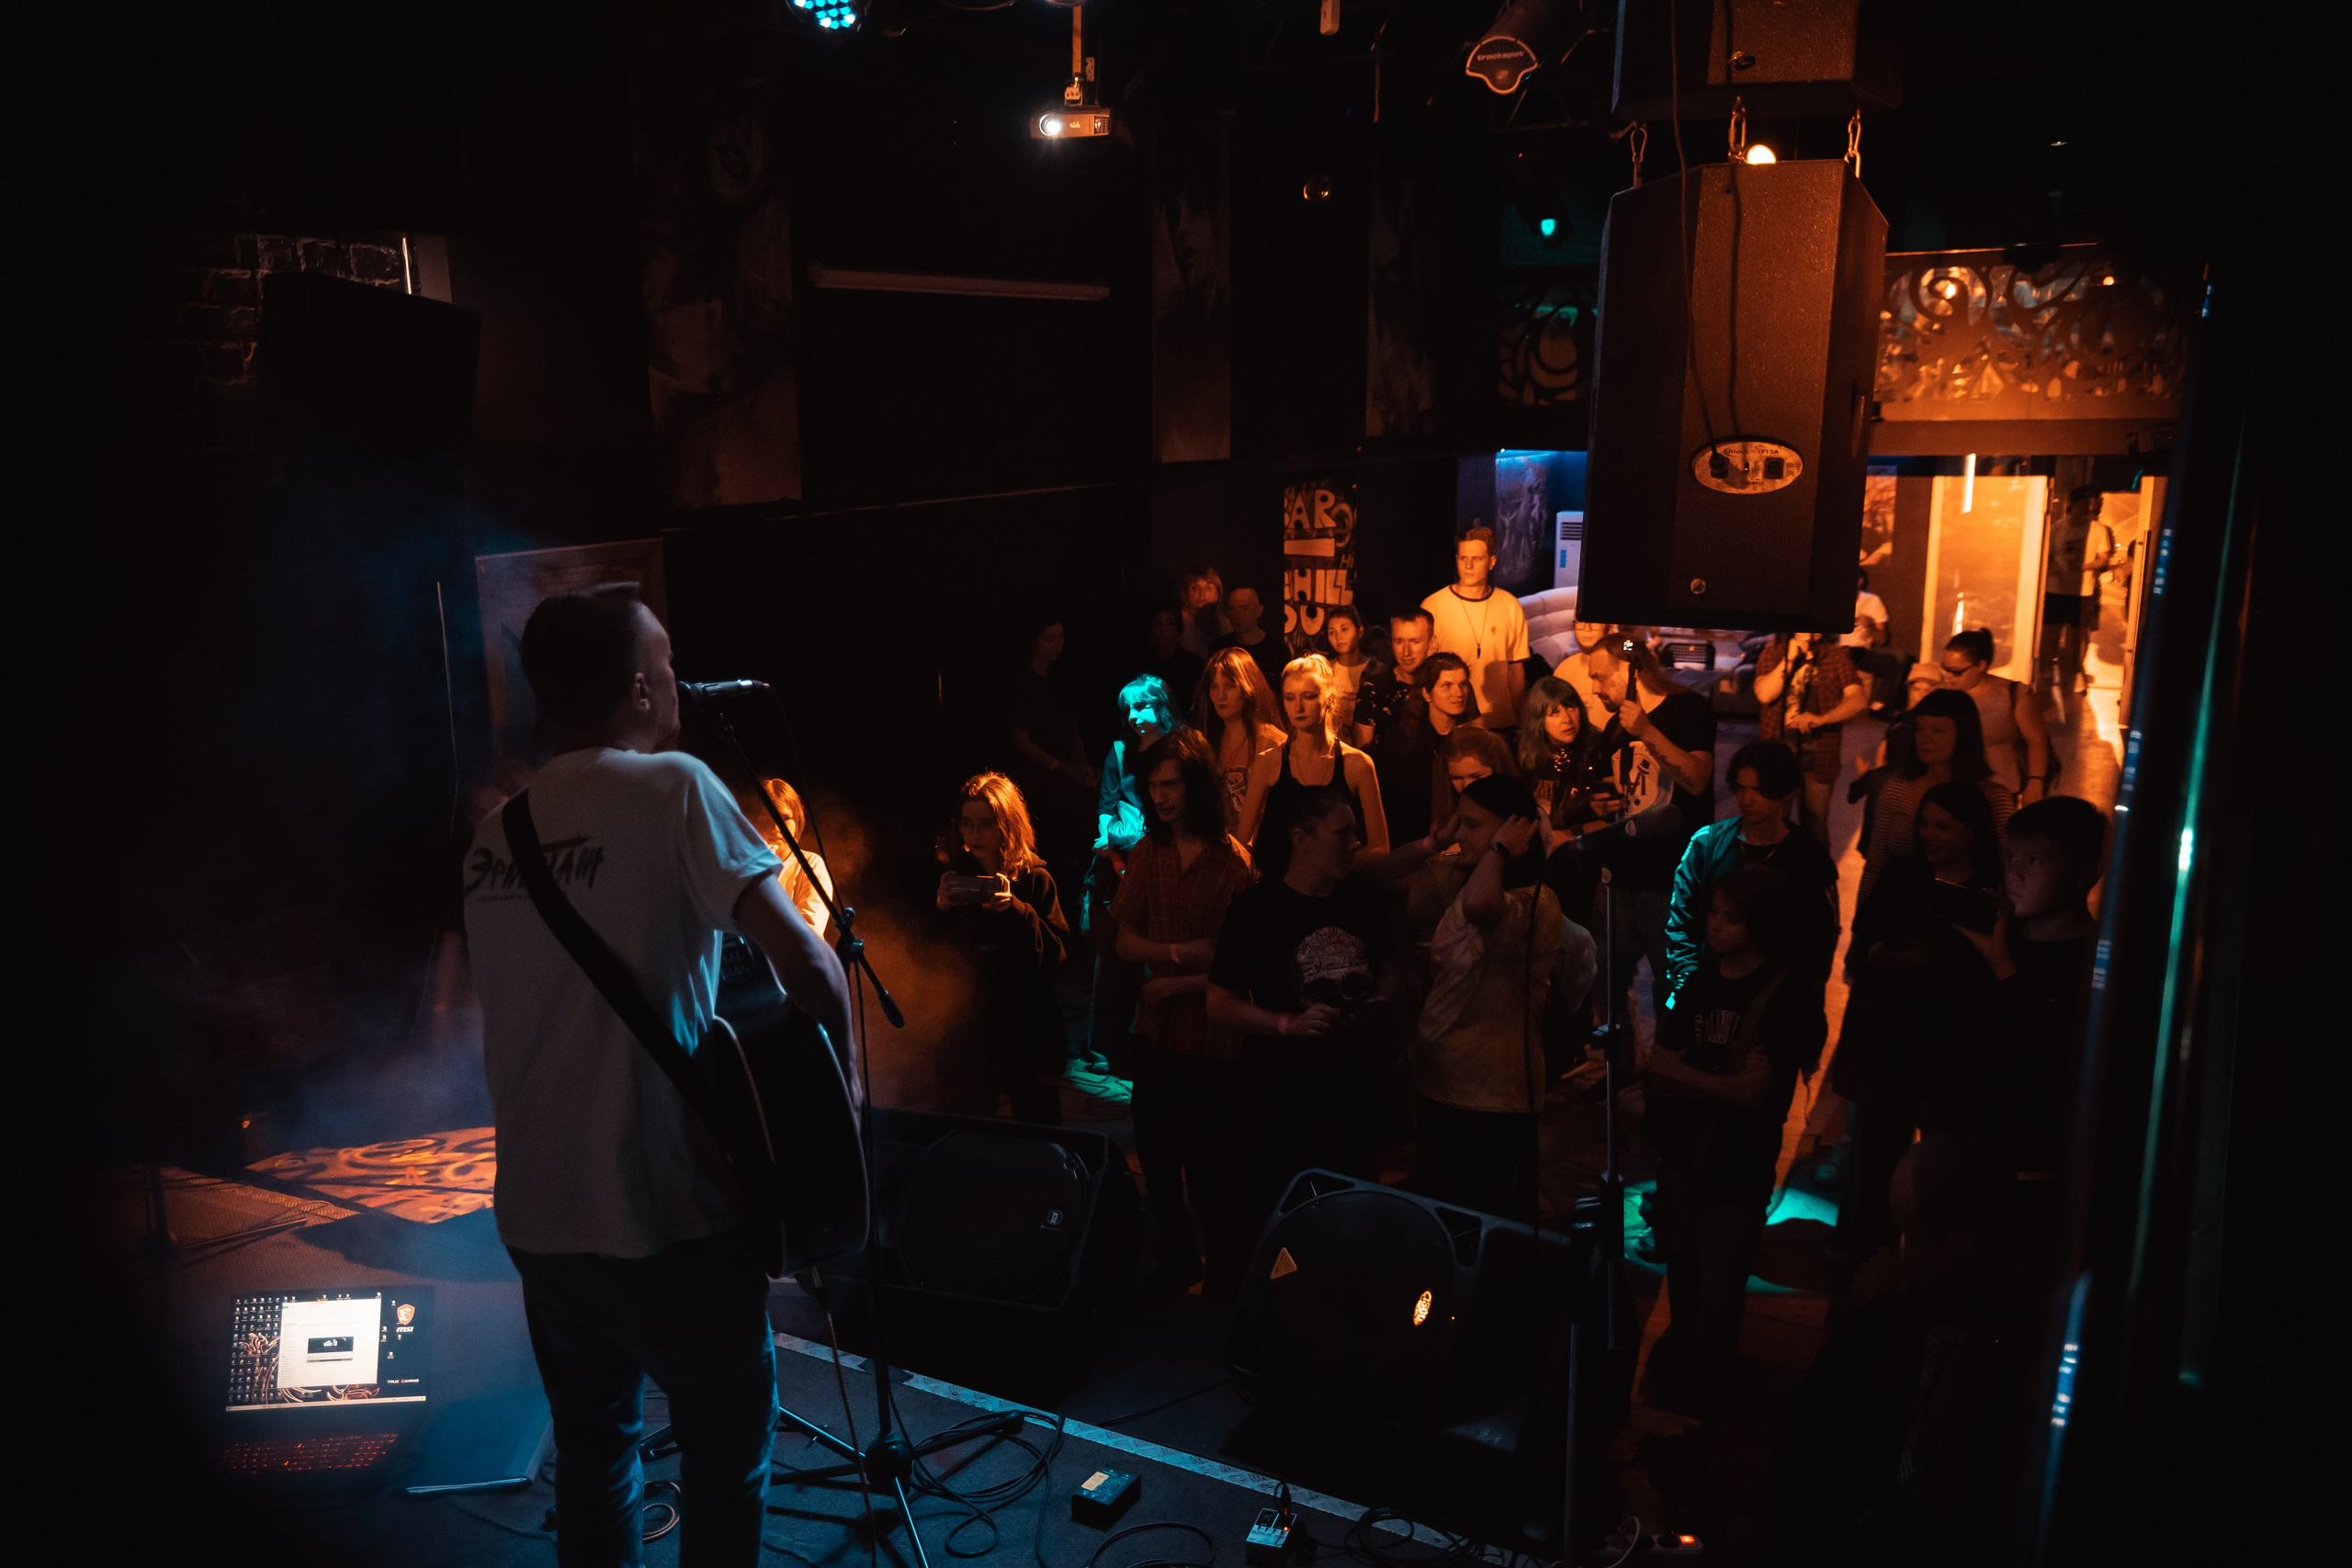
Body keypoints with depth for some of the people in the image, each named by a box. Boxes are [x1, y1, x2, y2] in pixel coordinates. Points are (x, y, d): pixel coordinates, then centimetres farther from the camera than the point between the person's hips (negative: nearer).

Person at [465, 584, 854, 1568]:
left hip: (536, 1216, 7)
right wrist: (841, 1072, -4)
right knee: (727, 1452, 15)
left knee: (591, 1443, 25)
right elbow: (806, 963, -21)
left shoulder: (494, 834, 7)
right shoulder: (671, 787, -14)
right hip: (660, 1214, -6)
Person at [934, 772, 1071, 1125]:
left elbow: (1057, 952, -11)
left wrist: (1014, 908, -22)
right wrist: (939, 909, -14)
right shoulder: (949, 876, 5)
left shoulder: (1035, 879, -2)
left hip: (1026, 1033, -2)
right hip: (966, 1030, 2)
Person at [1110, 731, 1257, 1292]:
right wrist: (1180, 952, -14)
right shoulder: (1148, 852, 3)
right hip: (1158, 1034, 6)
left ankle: (1229, 1283, 25)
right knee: (1156, 1160, 18)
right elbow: (1126, 941, 3)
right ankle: (1177, 1263, 39)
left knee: (1212, 1171, 4)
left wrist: (1171, 985, -12)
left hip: (1212, 1040, -5)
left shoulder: (1234, 862, -15)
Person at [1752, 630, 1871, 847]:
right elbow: (1764, 694, -12)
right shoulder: (1772, 656, 5)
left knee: (1815, 824, 5)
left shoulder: (1837, 656, 3)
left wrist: (1821, 719, -23)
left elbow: (1859, 699, -9)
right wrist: (1790, 659, -14)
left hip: (1818, 753, 0)